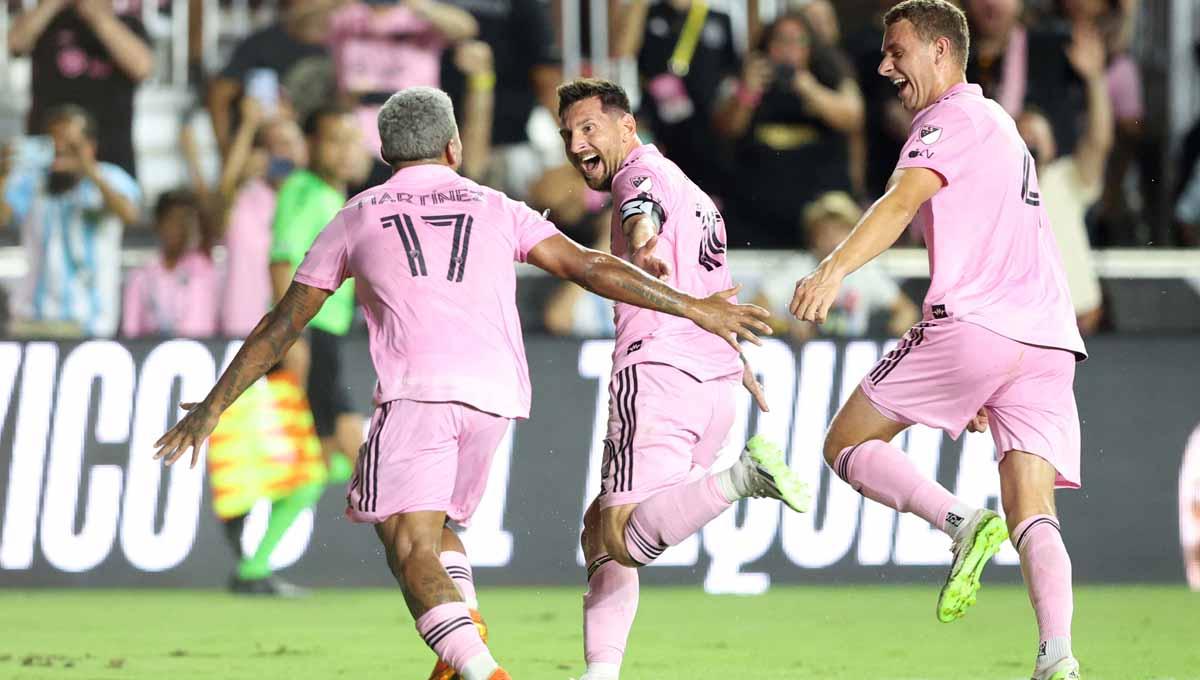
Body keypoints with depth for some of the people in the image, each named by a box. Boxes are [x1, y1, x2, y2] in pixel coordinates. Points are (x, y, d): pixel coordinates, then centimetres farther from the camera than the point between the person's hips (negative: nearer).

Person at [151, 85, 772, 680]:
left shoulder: (357, 218, 18)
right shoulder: (495, 209, 20)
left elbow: (282, 325, 21)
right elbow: (587, 267, 11)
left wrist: (213, 406, 28)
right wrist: (692, 307, 14)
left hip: (417, 386, -3)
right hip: (496, 392, 4)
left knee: (412, 551, -12)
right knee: (435, 527, 24)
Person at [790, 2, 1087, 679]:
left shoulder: (952, 119, 1)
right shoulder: (1002, 128, 30)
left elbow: (902, 201, -19)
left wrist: (834, 270, -34)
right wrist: (984, 386, 38)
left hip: (972, 321, -8)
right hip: (1049, 342, 8)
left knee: (847, 445, 6)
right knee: (1033, 514, -2)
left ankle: (960, 521, -17)